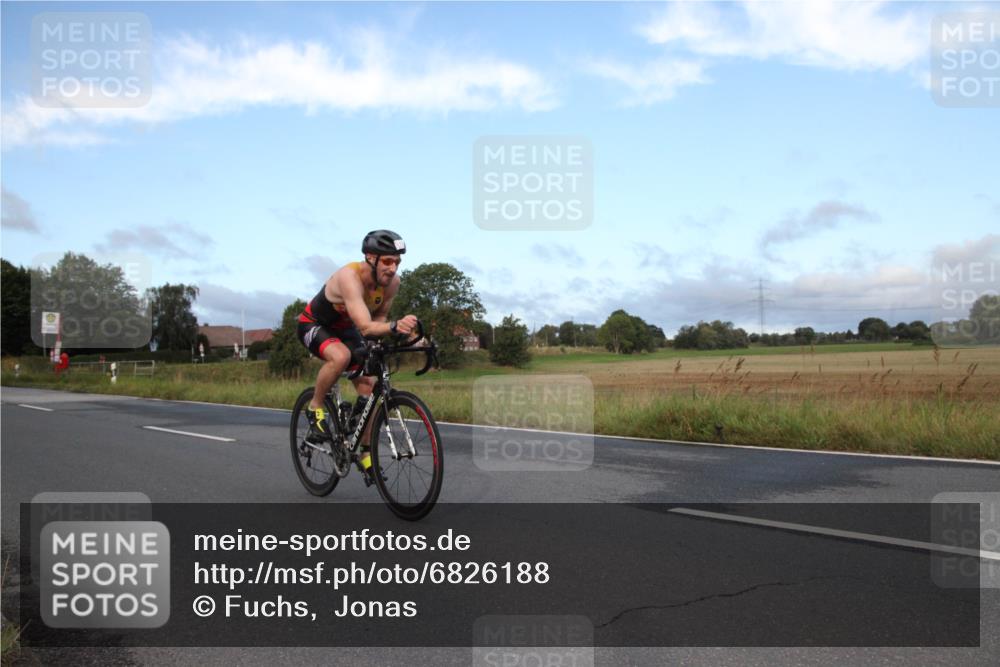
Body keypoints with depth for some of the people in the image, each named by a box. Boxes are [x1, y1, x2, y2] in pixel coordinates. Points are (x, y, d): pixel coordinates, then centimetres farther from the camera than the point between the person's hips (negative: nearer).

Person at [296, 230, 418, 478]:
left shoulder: (392, 282, -20)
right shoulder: (349, 277, -39)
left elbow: (379, 317, -1)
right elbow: (365, 327, -49)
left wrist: (385, 338, -20)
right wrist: (394, 326, -67)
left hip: (344, 329, 6)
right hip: (314, 325, -6)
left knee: (369, 386, -6)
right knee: (341, 356, -37)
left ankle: (365, 453, 9)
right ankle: (315, 408, -12)